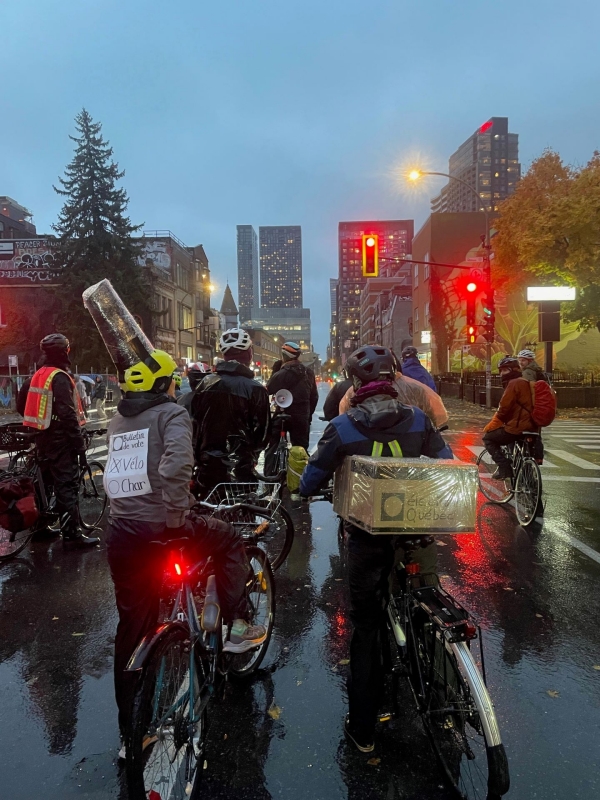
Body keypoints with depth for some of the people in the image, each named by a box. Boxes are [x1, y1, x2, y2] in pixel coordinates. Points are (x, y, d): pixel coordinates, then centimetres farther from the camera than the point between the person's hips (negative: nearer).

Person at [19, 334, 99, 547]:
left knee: (44, 481, 18)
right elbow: (68, 414, -22)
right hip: (60, 440, -9)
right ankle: (72, 534, -5)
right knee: (67, 485, -7)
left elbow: (21, 405, 20)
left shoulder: (36, 376, 12)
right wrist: (79, 442, -19)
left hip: (43, 438, 9)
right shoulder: (60, 377, -17)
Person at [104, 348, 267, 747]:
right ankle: (238, 628, 20)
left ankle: (130, 730, 31)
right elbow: (176, 463, -25)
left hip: (121, 535, 6)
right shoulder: (171, 414, -6)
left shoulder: (117, 421, 13)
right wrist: (177, 516, -14)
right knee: (231, 539, 21)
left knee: (132, 628, 18)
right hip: (161, 528, -6)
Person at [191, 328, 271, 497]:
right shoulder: (256, 389, -13)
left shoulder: (207, 383, -1)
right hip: (240, 464, -3)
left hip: (208, 460, 4)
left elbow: (195, 417, 8)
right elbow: (263, 431, -8)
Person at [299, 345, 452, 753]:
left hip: (367, 537, -2)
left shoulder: (343, 427, -16)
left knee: (366, 628, 14)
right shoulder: (418, 420, -9)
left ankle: (363, 728, 25)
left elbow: (309, 484, -10)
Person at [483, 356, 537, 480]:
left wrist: (488, 428, -3)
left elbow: (503, 410, -14)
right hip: (531, 427, 10)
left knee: (488, 438, 4)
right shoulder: (525, 383, 19)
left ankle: (504, 467, -6)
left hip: (518, 428, -10)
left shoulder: (514, 383, -11)